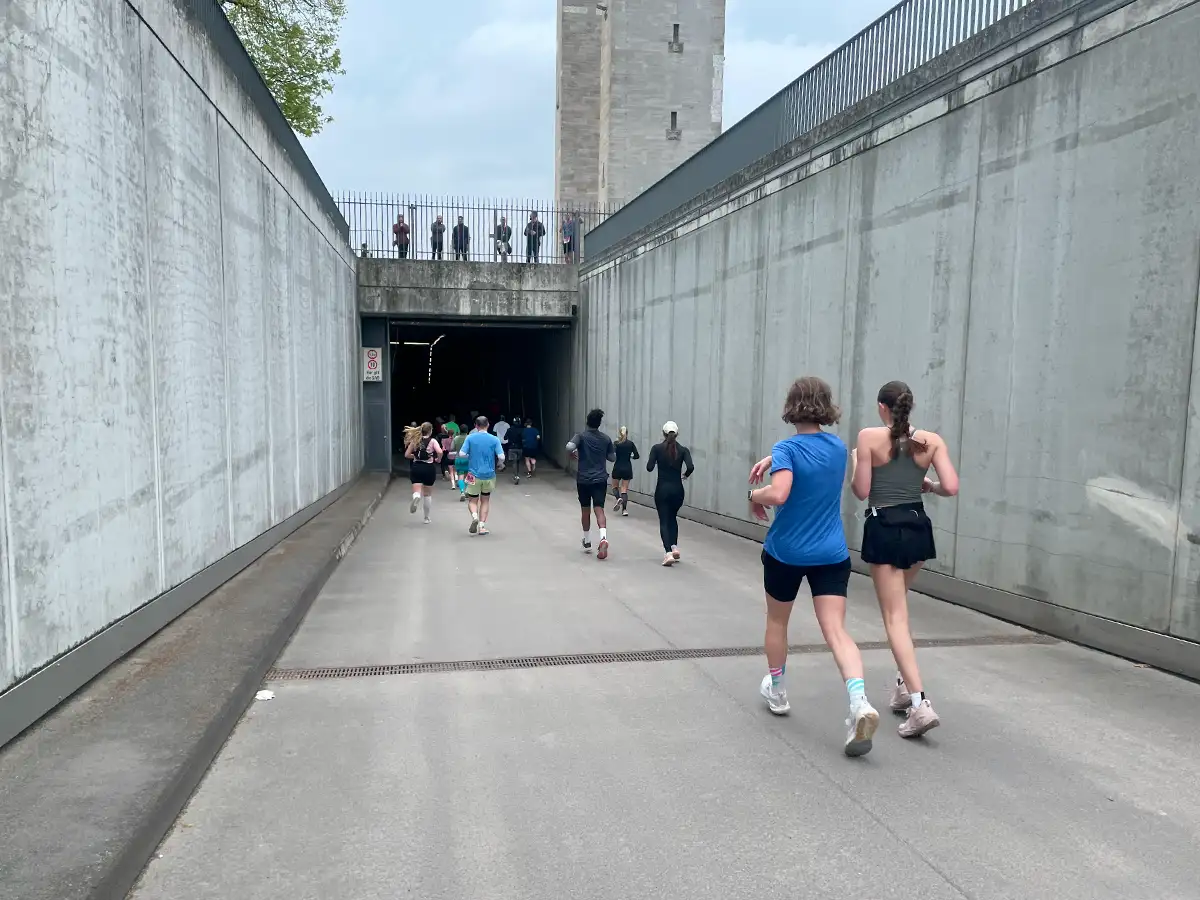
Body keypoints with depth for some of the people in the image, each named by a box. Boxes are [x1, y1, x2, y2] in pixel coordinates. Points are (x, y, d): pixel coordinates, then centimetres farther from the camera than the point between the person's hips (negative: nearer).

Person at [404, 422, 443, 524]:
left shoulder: (415, 441, 4)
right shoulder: (432, 441, -5)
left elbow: (406, 455, 5)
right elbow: (440, 452, -22)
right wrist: (438, 460, -3)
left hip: (416, 467, 1)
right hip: (429, 468, -1)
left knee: (417, 491, -2)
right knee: (427, 494, 14)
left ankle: (416, 497, -41)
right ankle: (426, 518, 22)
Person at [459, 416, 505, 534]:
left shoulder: (470, 438, -5)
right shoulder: (494, 439, -5)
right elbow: (501, 457, -12)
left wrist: (470, 458, 10)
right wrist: (500, 464, 10)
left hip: (474, 475, -1)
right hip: (489, 475, 1)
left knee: (472, 501, 12)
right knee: (485, 501, 17)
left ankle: (474, 516, -17)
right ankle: (482, 526, 11)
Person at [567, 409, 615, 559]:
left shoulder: (581, 435, -6)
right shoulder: (606, 438, 3)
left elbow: (569, 447, -24)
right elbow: (612, 457, 11)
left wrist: (573, 455, -3)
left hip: (583, 479, -1)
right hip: (600, 479, 1)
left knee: (585, 511, 14)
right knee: (599, 509, -5)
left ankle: (587, 542, 25)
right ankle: (603, 538, -29)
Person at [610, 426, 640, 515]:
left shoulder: (616, 443, -7)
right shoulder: (631, 443, -2)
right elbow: (637, 456, -3)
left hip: (617, 468, -1)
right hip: (627, 468, 2)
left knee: (615, 486, 17)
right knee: (624, 489, 6)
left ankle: (618, 498, -14)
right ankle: (624, 509, -5)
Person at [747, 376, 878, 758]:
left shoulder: (788, 449, -15)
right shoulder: (838, 447, 5)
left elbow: (778, 494, -29)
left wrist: (754, 494, -10)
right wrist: (771, 459, 17)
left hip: (786, 553, -3)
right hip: (832, 555, 3)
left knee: (776, 621, 20)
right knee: (836, 630, -4)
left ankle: (776, 690, 36)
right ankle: (859, 701, -25)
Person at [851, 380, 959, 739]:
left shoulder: (869, 437, -8)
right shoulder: (931, 440, 2)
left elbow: (861, 491, -7)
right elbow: (951, 487, -6)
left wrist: (855, 461, 10)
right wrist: (929, 486, 15)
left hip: (883, 529, -5)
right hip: (917, 527, 5)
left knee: (895, 618, -3)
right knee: (897, 606, 24)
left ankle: (919, 703, -12)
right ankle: (905, 685, 29)